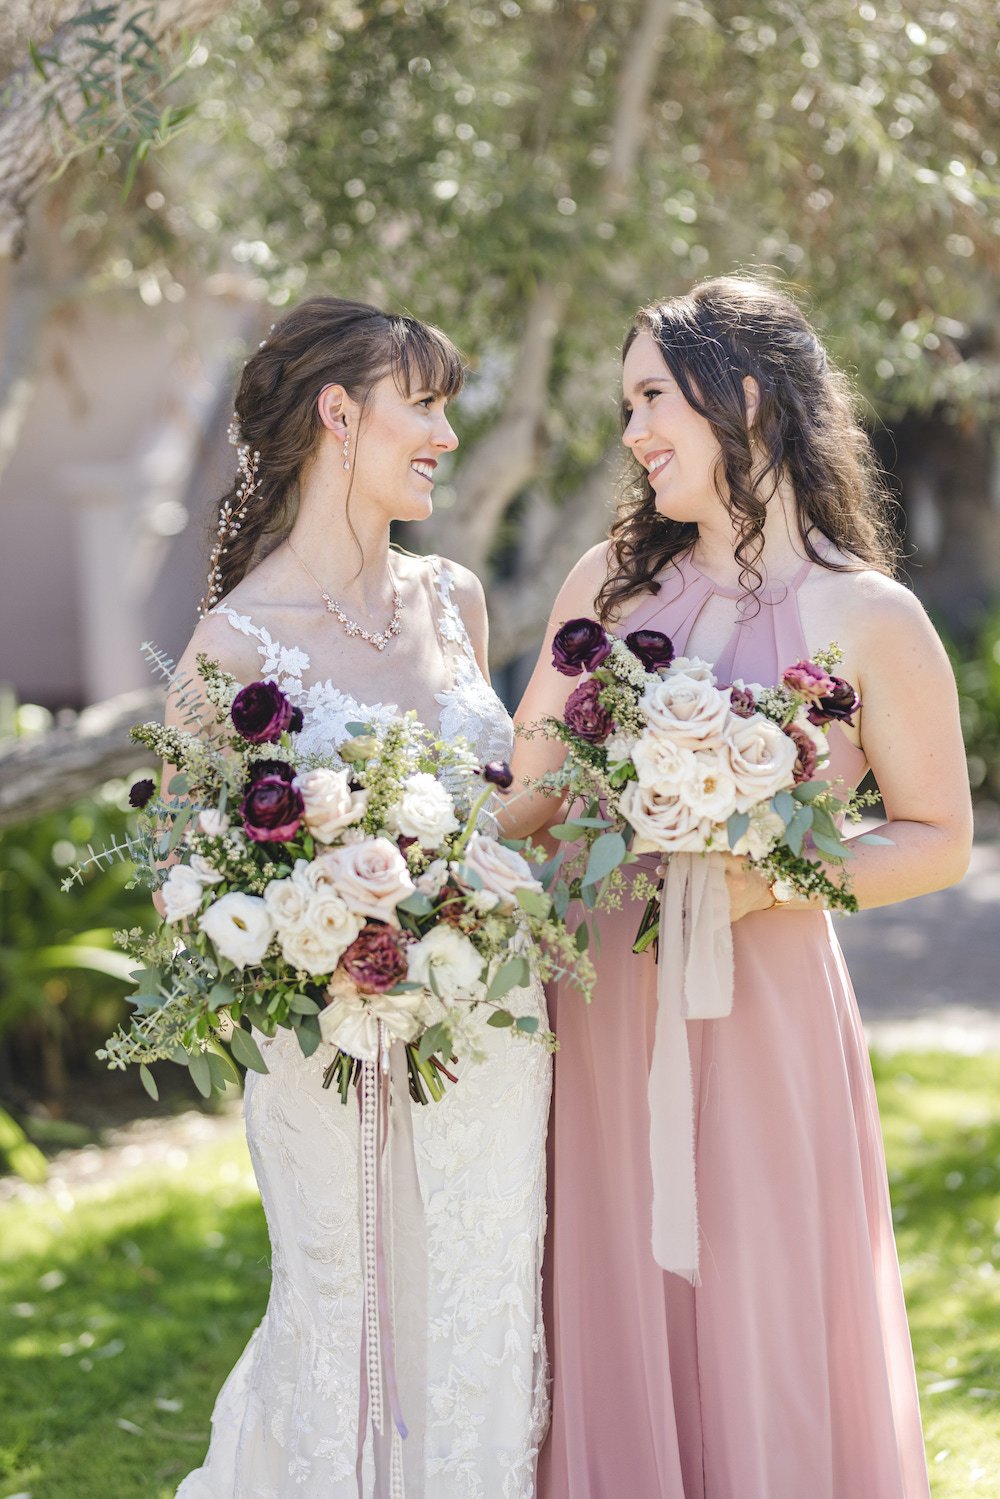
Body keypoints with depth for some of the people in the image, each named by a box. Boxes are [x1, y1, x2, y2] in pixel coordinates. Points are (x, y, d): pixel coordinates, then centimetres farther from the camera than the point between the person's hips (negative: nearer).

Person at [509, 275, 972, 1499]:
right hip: (594, 1015, 3)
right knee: (610, 1328, 9)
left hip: (758, 1017, -3)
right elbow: (523, 788, 9)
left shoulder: (870, 620, -4)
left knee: (757, 1329, 5)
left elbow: (938, 840, 0)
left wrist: (769, 880, -14)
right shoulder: (611, 580, 7)